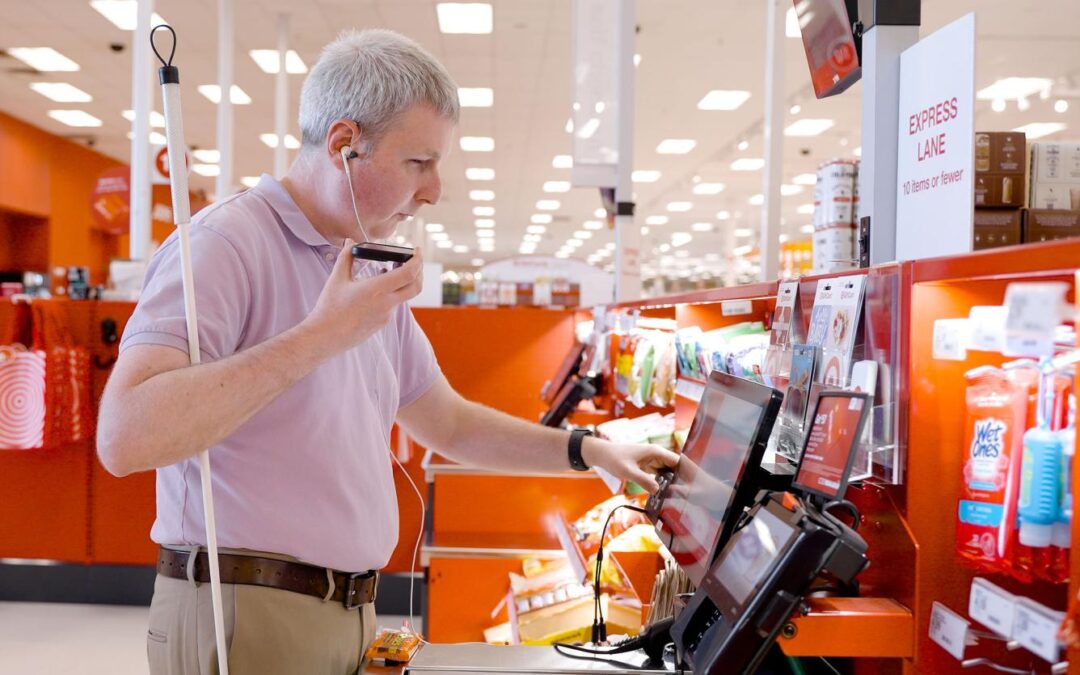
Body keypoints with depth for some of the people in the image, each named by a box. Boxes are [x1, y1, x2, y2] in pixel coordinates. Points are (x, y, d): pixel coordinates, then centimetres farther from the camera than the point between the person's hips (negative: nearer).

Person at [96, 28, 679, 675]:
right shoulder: (228, 241, -14)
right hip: (247, 619, -8)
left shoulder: (372, 277, 12)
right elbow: (125, 436, -26)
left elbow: (451, 425, 21)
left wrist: (589, 451, 12)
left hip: (353, 617, 8)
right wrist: (321, 335, -25)